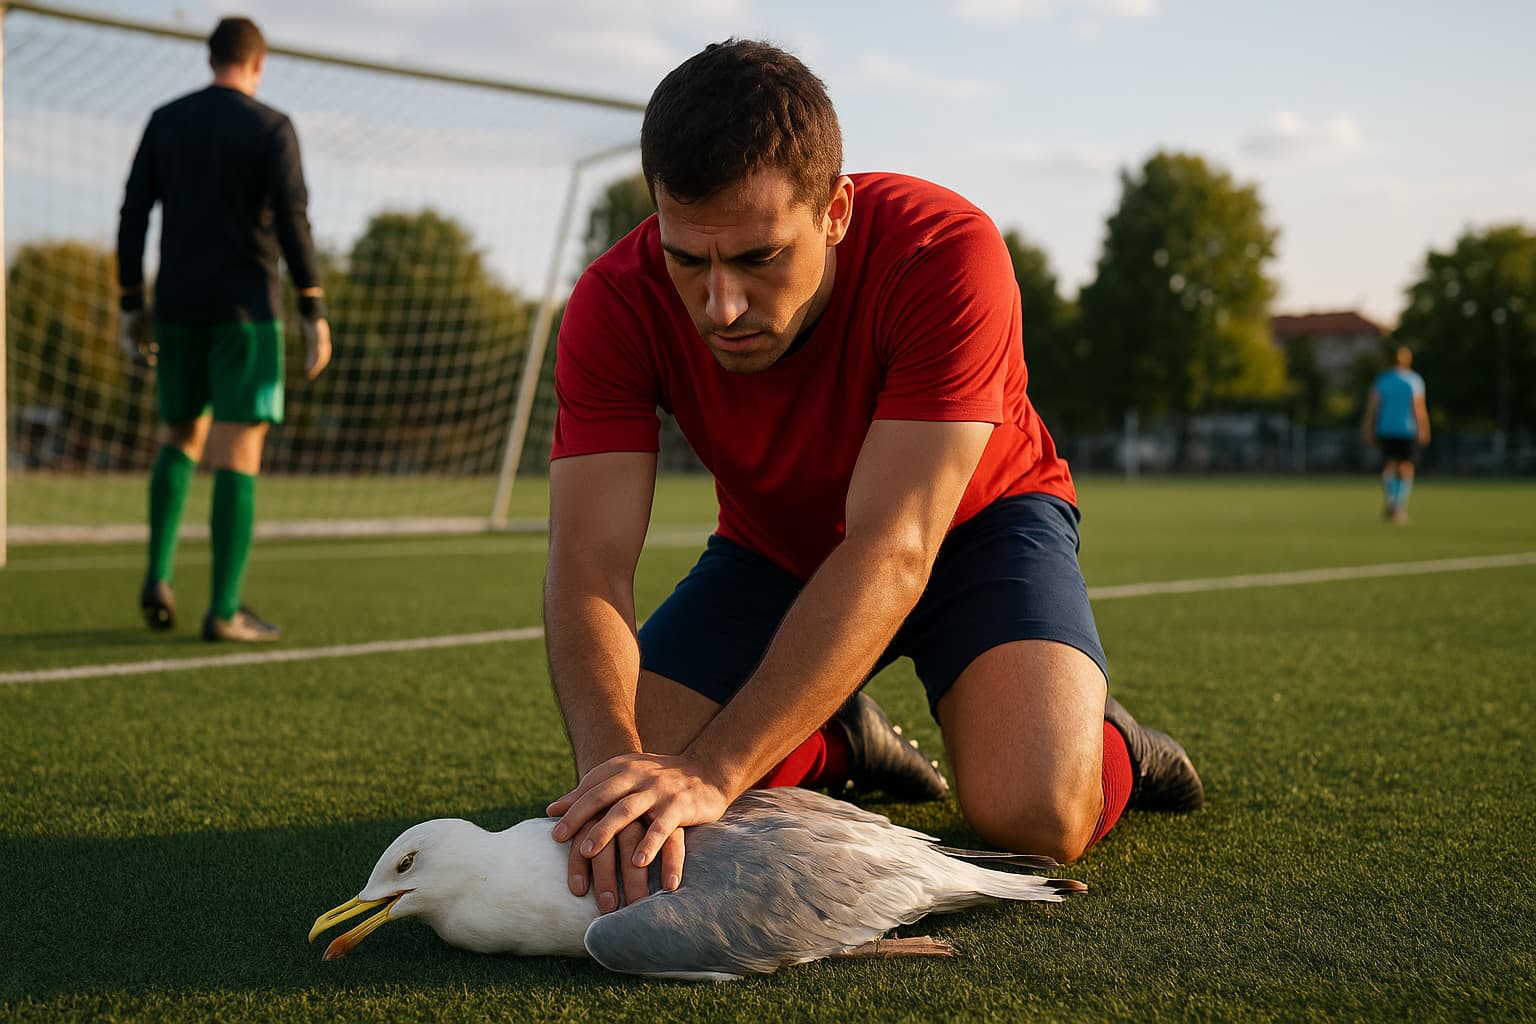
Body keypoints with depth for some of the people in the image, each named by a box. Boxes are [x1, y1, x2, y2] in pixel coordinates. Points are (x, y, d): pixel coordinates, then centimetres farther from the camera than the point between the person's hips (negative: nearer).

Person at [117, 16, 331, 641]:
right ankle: (224, 611, -7)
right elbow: (292, 224, -13)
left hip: (177, 308, 5)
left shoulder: (166, 121, 8)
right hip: (245, 310, -4)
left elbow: (133, 215, 5)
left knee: (181, 438, 21)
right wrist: (314, 314, -10)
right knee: (238, 455, -4)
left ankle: (158, 575, 6)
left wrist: (130, 306, 10)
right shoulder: (272, 128, -5)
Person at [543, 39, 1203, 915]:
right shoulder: (616, 305, -24)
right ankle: (841, 742, 17)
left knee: (1037, 814, -29)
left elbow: (891, 550, -41)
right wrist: (611, 759, -50)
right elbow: (587, 564, -29)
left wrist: (713, 768, -51)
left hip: (972, 519, -3)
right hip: (774, 546, 4)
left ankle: (1106, 743, 9)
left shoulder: (948, 252, -35)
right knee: (628, 796, -13)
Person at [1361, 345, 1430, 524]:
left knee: (1389, 466, 10)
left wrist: (1368, 429, 7)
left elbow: (1372, 406, 2)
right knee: (1406, 469, 6)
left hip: (1385, 429, 2)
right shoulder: (1415, 380, -4)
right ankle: (1400, 506, -4)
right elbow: (1419, 408, -8)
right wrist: (1424, 430, -3)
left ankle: (1391, 499, -14)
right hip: (1407, 429, -2)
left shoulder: (1382, 378, 4)